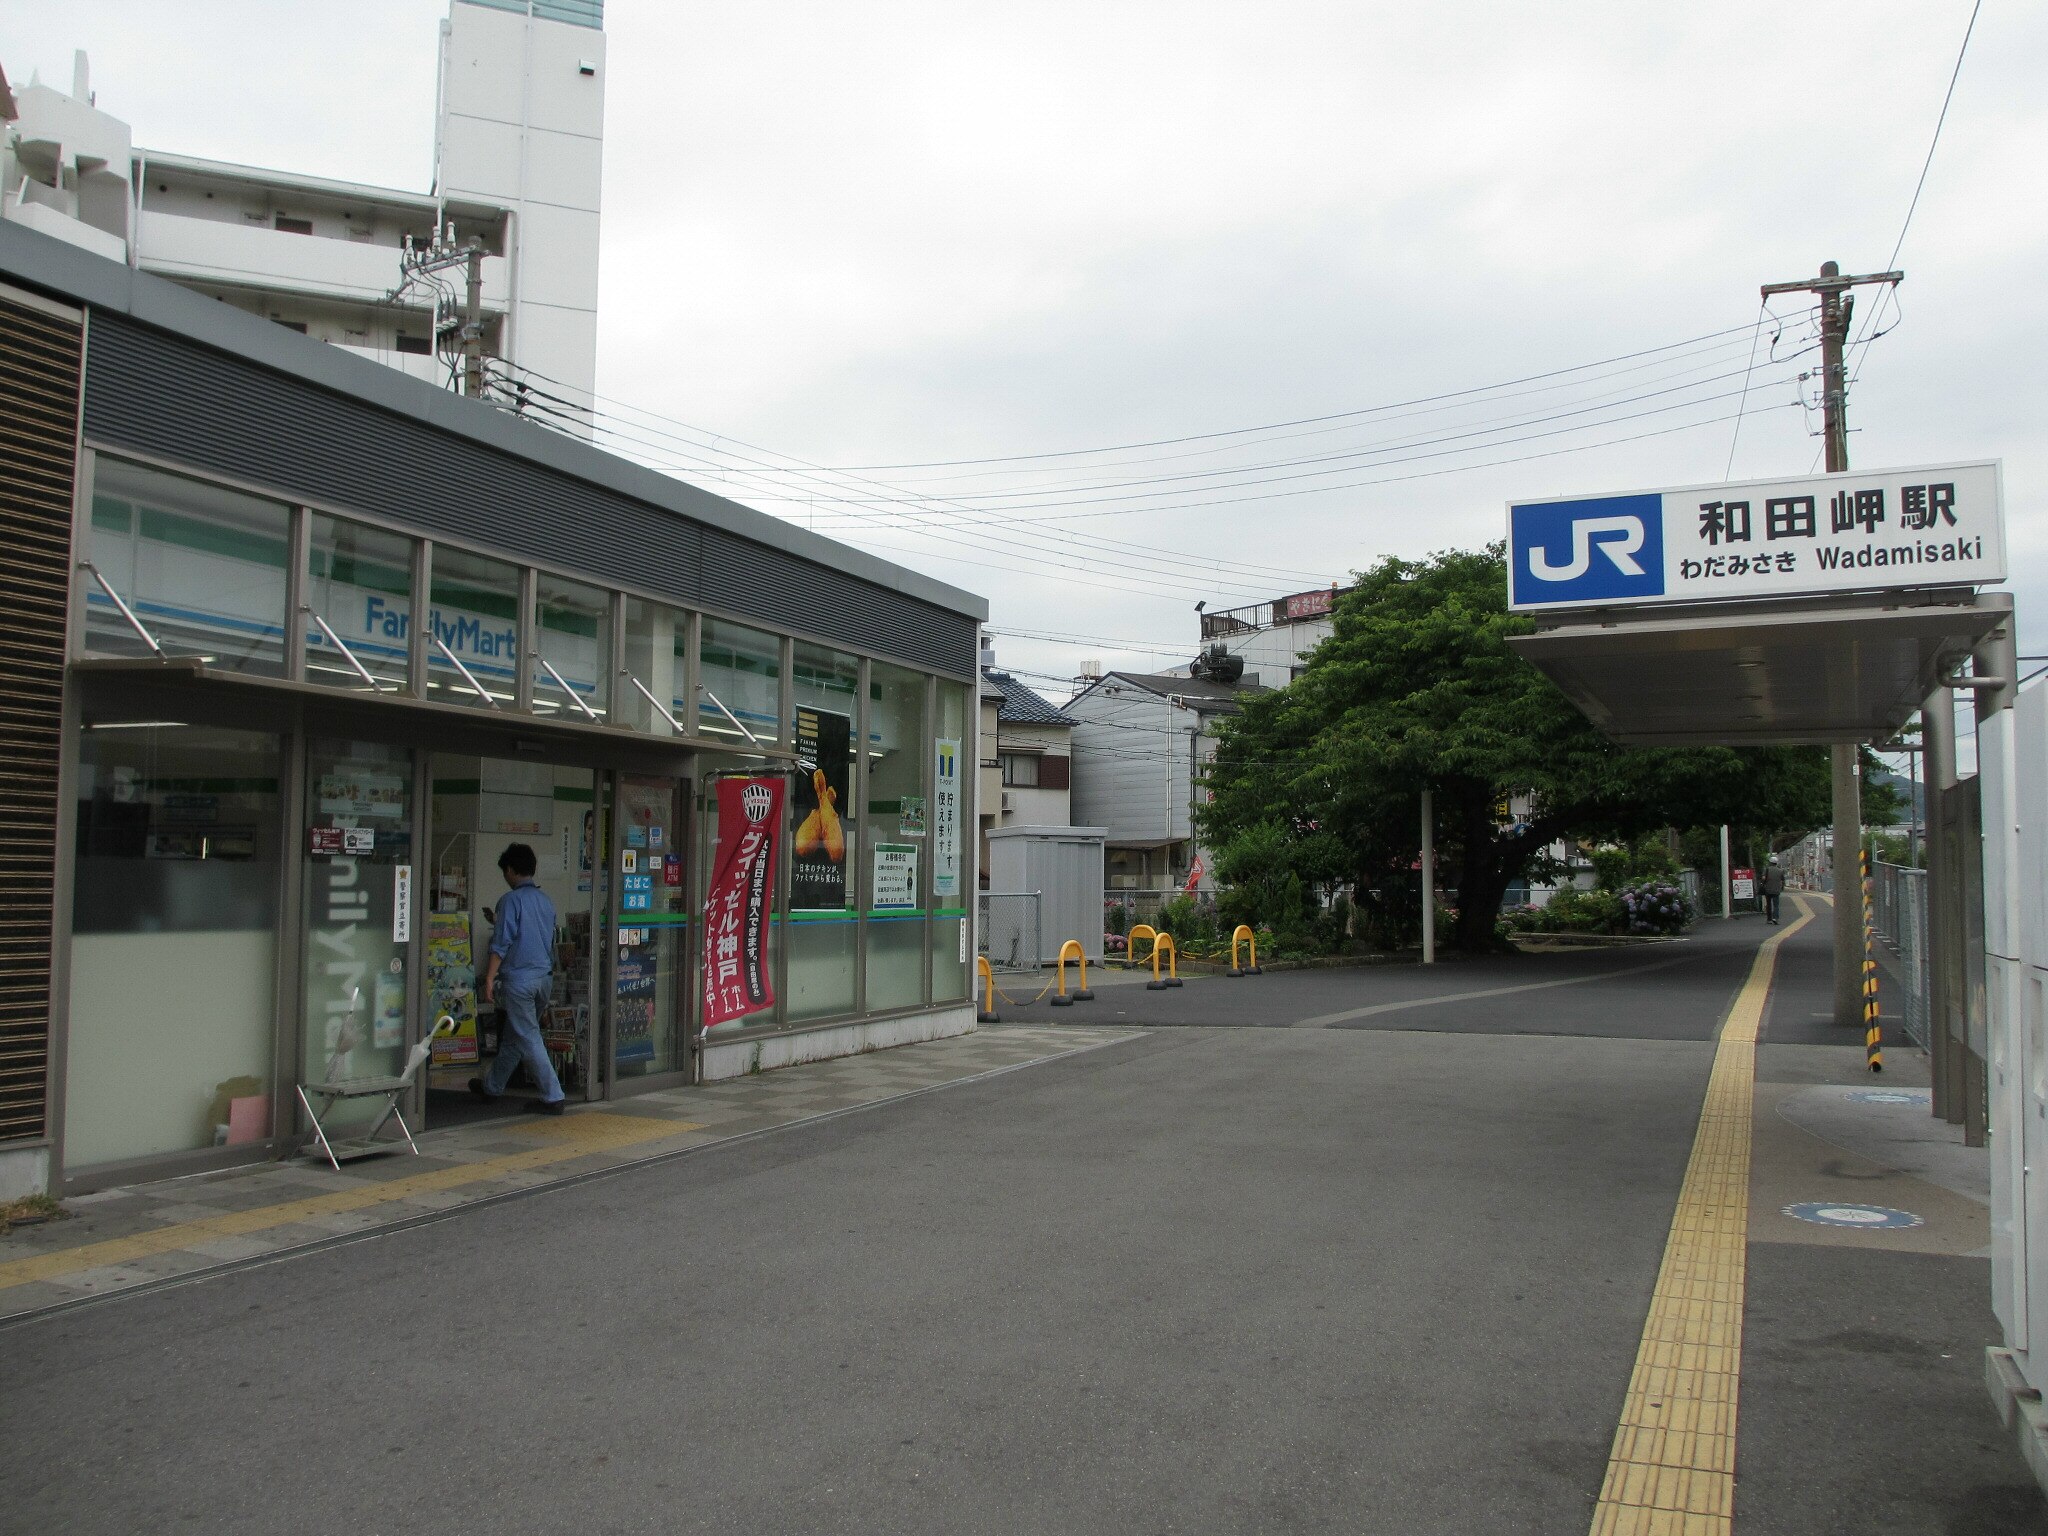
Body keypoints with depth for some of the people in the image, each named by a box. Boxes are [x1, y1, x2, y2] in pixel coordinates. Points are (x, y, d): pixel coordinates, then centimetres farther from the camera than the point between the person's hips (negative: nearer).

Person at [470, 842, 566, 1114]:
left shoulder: (512, 900, -11)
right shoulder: (545, 900, 11)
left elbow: (501, 944, -14)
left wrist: (489, 979, -10)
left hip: (520, 977, -7)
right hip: (545, 976, 7)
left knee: (528, 1038, -3)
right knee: (512, 1035, 20)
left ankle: (553, 1096, -6)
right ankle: (492, 1086, 34)